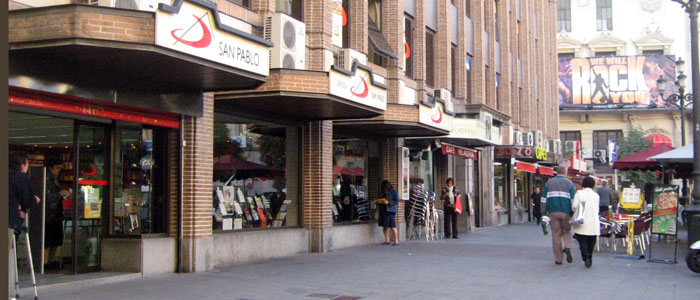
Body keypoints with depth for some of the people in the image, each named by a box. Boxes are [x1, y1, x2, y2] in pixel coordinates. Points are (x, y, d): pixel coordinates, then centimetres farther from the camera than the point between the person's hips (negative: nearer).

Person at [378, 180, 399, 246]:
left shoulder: (394, 192, 0)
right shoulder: (382, 193, 18)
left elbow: (396, 201, -7)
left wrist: (388, 202, -18)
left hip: (390, 211, -6)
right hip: (382, 211, 6)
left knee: (392, 226, -10)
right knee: (385, 226, 7)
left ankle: (396, 241, -7)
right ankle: (387, 240, 15)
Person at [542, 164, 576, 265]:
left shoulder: (549, 183, 7)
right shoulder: (569, 183, 3)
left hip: (553, 212, 1)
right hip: (566, 212, -1)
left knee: (556, 235, 5)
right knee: (566, 231, 19)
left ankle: (558, 259, 5)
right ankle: (567, 247, -8)